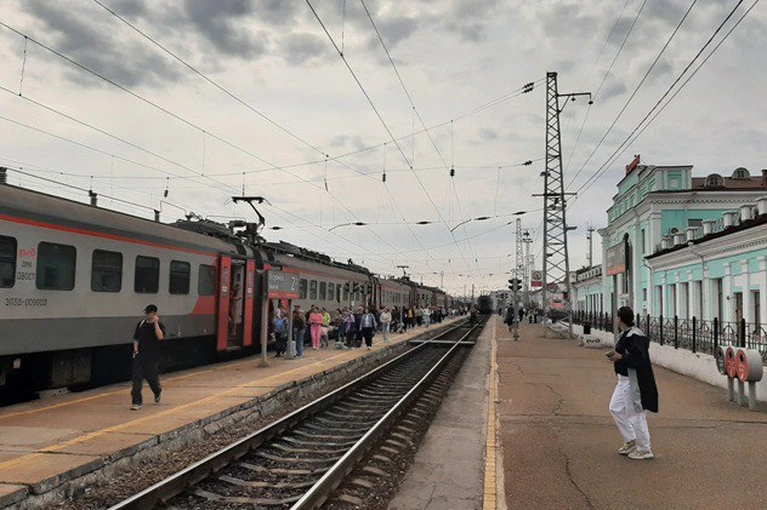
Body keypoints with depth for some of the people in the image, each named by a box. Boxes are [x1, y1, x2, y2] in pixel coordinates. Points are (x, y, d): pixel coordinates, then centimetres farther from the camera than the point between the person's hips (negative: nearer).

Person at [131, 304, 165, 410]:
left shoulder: (159, 325, -6)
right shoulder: (141, 324, 6)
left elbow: (160, 337, -25)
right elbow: (136, 338, 16)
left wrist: (155, 323, -23)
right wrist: (135, 349, 1)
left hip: (152, 357, -3)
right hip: (140, 356, 3)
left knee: (152, 378, 7)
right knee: (137, 378, -6)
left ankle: (158, 391, 41)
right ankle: (136, 402, -2)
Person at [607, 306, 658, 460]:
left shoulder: (635, 336, -22)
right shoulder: (626, 334, 10)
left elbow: (640, 359, -28)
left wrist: (620, 357, -23)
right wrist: (617, 356, 8)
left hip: (634, 381, -11)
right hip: (624, 379, 11)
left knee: (636, 413, 0)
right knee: (615, 408, 16)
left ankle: (644, 450, 14)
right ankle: (631, 441, 28)